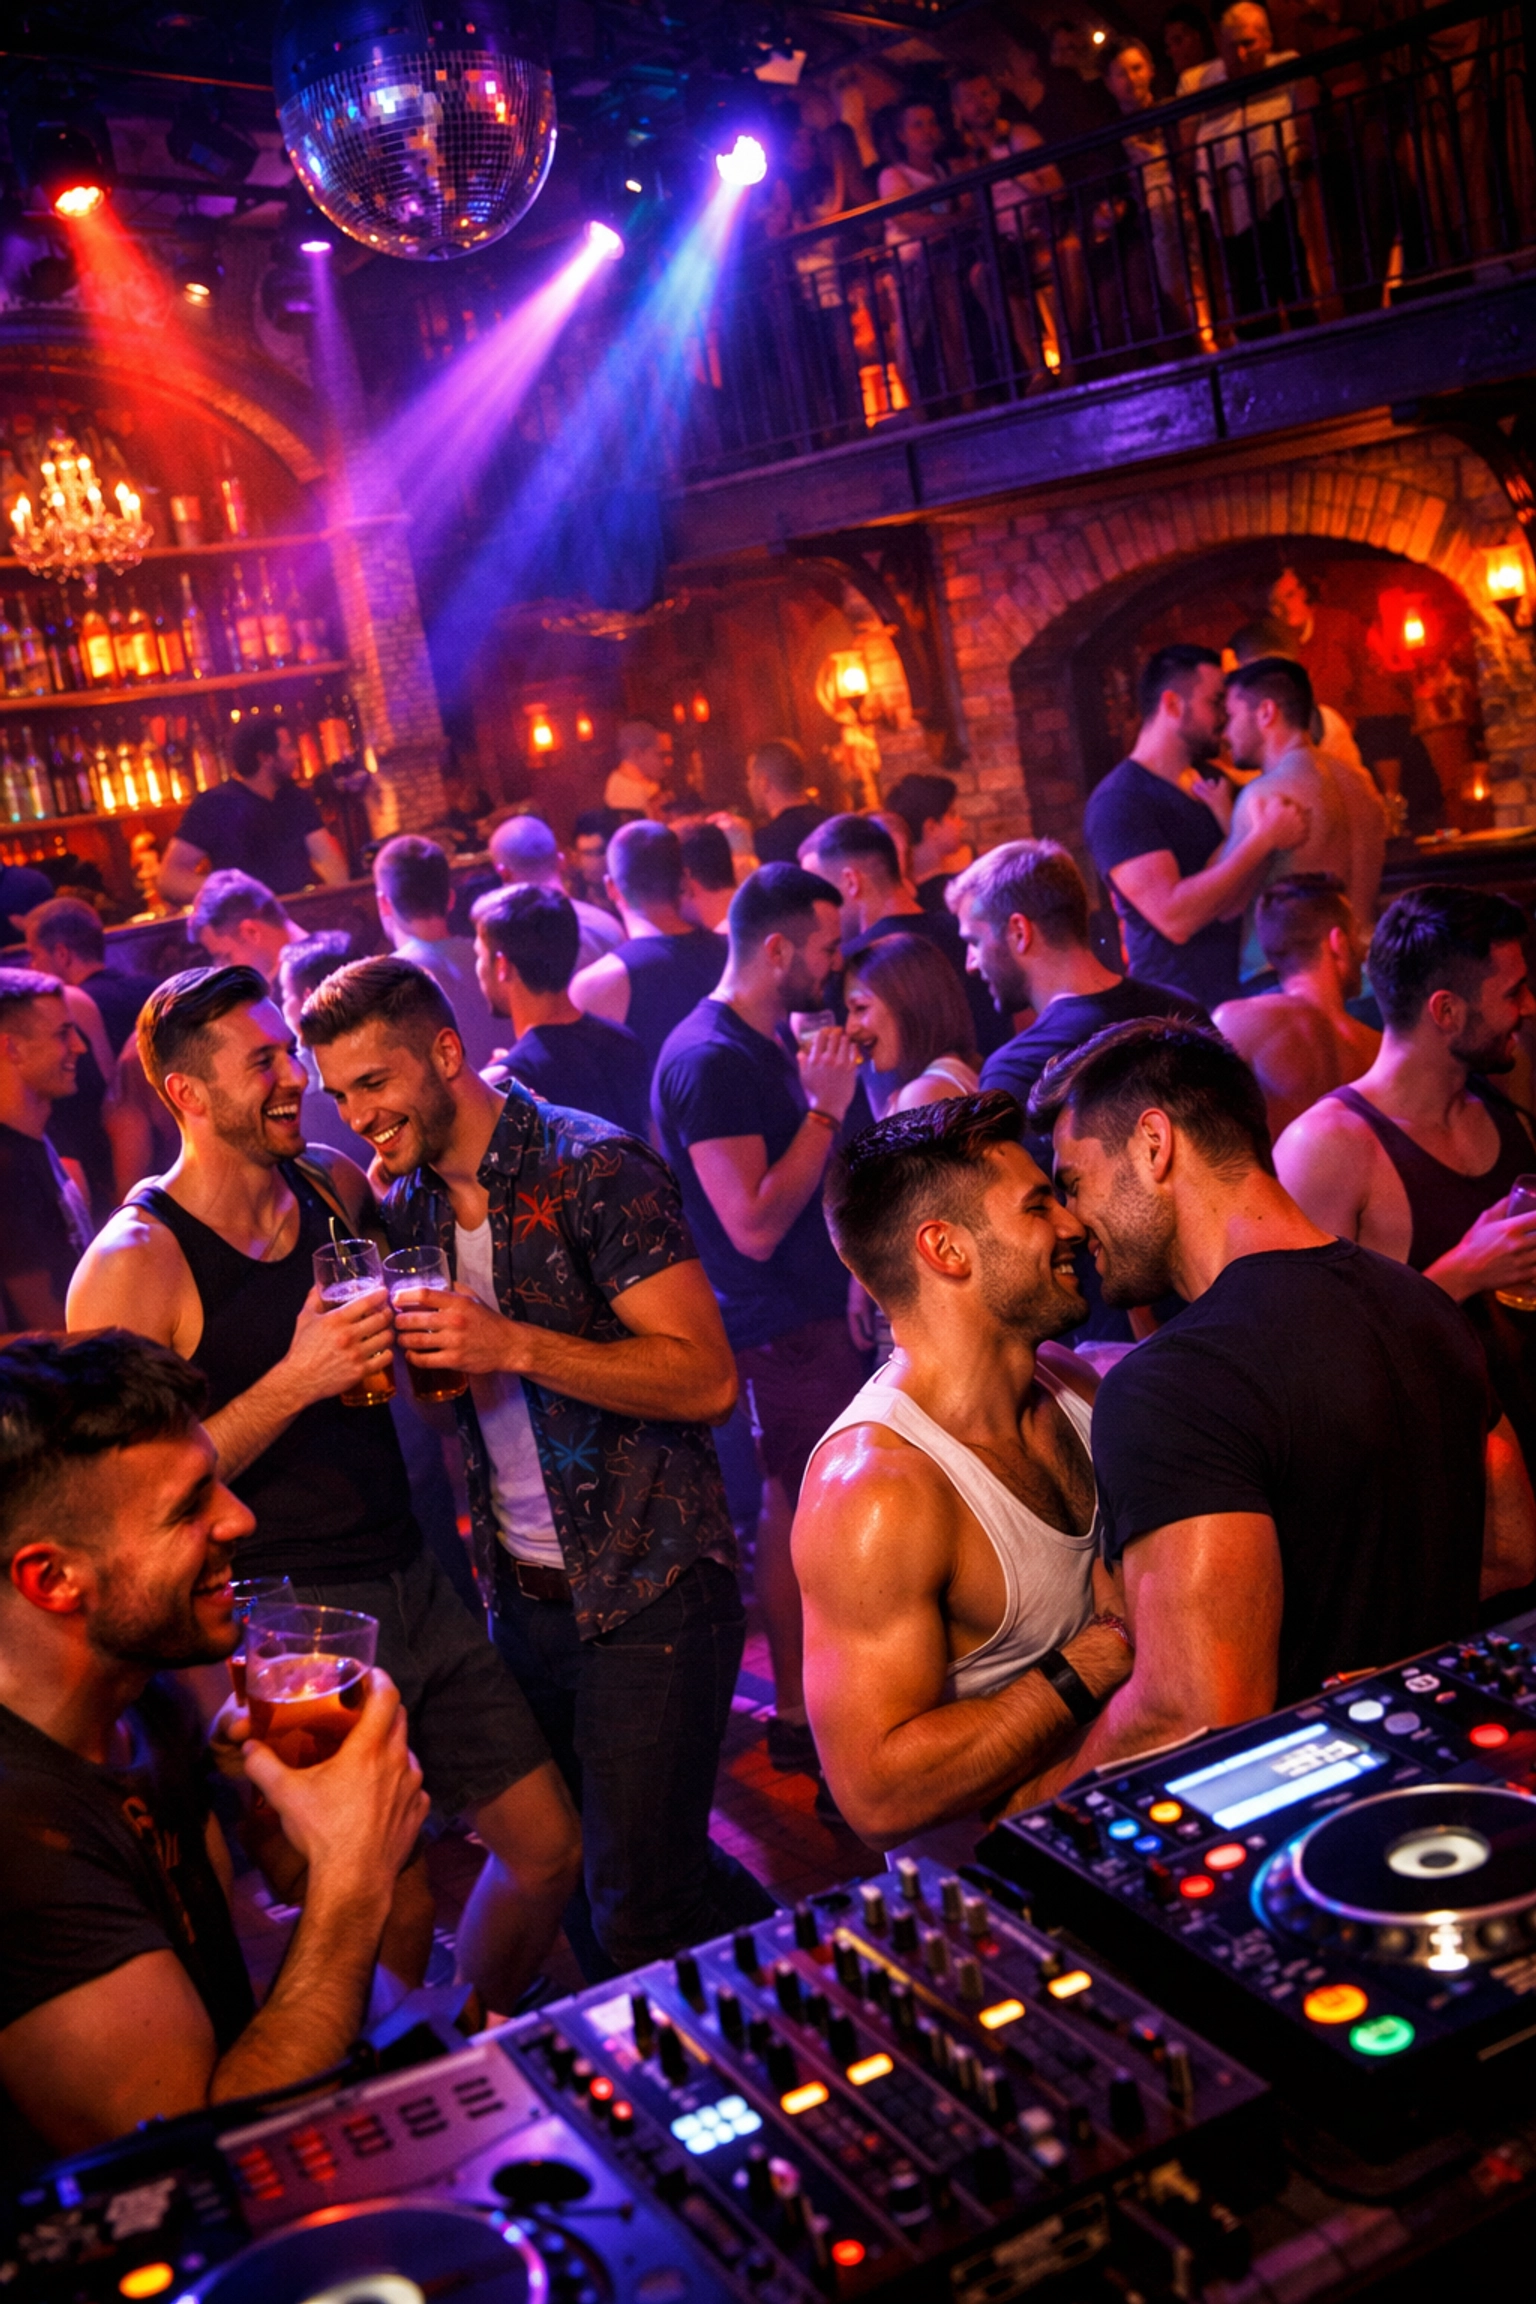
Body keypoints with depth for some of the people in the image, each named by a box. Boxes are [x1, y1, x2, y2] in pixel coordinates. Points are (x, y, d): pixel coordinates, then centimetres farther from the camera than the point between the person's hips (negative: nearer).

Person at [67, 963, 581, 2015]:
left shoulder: (338, 1184, 7)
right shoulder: (134, 1263, -13)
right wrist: (293, 1383, -25)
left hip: (412, 1577, 7)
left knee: (549, 1848, 11)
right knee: (398, 1905, -2)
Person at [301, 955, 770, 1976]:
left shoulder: (593, 1167, -13)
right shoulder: (408, 1208, 9)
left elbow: (706, 1379, -19)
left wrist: (515, 1345, -27)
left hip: (647, 1594, -7)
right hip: (523, 1593, 7)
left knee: (639, 1909, -5)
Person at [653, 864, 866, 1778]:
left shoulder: (769, 1041, 13)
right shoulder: (711, 1060, -20)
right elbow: (755, 1224, -26)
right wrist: (826, 1108, -23)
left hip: (809, 1315, 10)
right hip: (784, 1332, -10)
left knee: (795, 1514, 16)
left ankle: (802, 1711, 28)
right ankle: (810, 1722, 6)